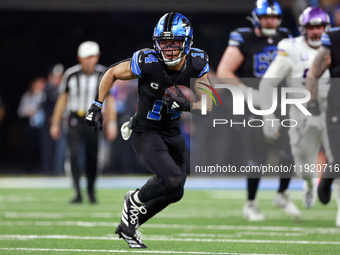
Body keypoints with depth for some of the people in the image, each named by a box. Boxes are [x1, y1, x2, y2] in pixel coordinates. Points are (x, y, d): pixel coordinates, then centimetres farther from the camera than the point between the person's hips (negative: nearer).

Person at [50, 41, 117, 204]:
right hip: (76, 121, -1)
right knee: (75, 154, -16)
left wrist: (111, 123, -2)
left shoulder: (104, 75, -4)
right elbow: (62, 99, 4)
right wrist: (55, 123, 5)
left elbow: (109, 100, 3)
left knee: (92, 158, 5)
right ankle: (78, 193, -15)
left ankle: (91, 191, 27)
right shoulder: (71, 75, -5)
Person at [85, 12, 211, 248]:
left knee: (174, 192, 13)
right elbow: (112, 74, -7)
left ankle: (129, 225, 31)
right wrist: (97, 106, -7)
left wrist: (187, 105, -33)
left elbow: (207, 105, -13)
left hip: (172, 132, 6)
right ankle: (135, 200, 6)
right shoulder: (147, 62, -25)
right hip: (145, 132, -6)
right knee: (172, 179, -24)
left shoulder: (198, 63, -14)